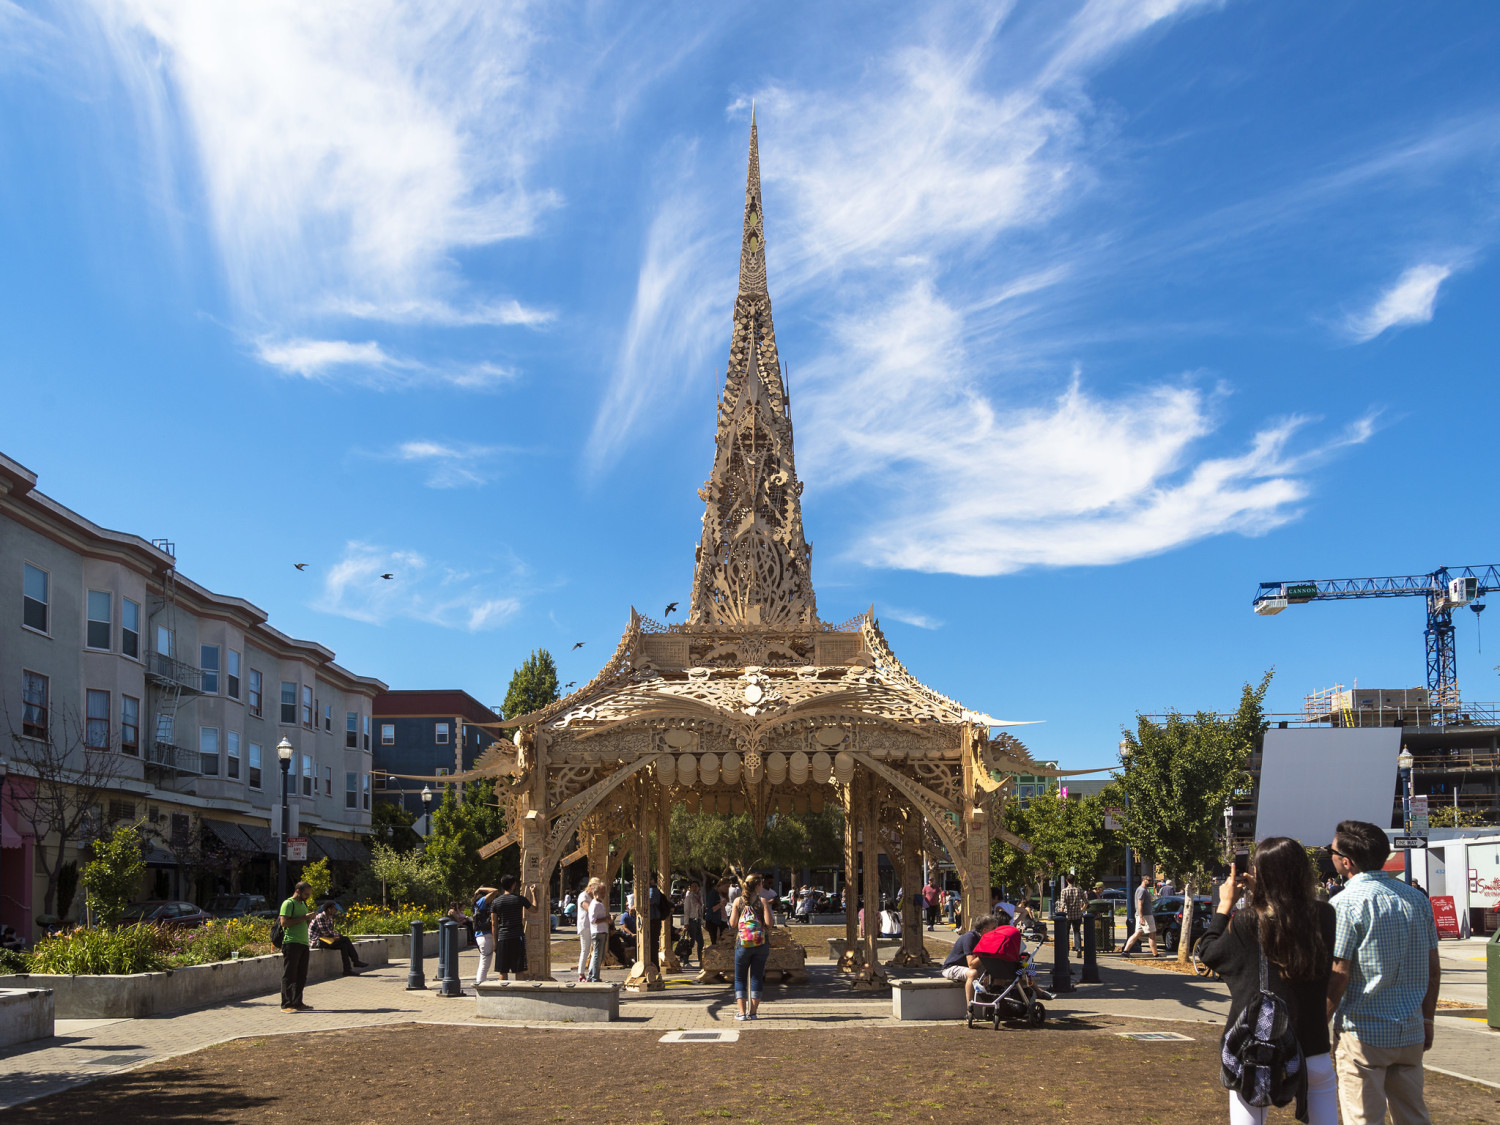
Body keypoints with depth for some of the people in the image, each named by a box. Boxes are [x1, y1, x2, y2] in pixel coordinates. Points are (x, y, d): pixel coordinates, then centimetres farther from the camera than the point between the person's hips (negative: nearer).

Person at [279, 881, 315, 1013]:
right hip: (291, 943, -9)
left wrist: (309, 915, 9)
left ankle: (297, 1003, 16)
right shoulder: (288, 903, -5)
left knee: (301, 976, 10)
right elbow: (284, 922, -16)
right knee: (289, 975, -6)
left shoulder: (303, 904, 22)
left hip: (303, 943, 9)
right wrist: (303, 918, -16)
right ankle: (286, 1005, -5)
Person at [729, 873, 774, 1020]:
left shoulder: (738, 901, 1)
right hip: (761, 944, 0)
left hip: (742, 944, 0)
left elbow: (732, 924, 1)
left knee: (739, 978, 9)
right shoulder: (762, 901, -4)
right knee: (757, 978, 6)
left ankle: (742, 1012, 1)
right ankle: (753, 1011, 4)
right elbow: (769, 923, -10)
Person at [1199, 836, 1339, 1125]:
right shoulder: (1323, 916, -7)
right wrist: (1261, 895, 12)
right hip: (1311, 1045, 2)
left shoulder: (1245, 923, -14)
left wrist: (1225, 904, 10)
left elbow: (1208, 953, 2)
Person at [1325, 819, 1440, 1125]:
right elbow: (1433, 971, 11)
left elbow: (1337, 978, -14)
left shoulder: (1345, 904, -12)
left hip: (1364, 1034, -6)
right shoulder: (1416, 898, 6)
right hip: (1411, 1033, 6)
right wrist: (1427, 1019, 20)